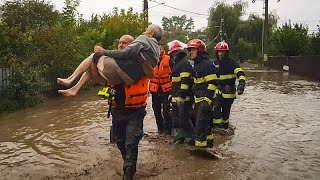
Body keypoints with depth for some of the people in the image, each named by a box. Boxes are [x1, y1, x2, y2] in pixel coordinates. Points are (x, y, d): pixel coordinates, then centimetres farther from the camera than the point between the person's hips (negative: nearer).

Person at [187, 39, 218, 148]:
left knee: (201, 123, -9)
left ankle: (200, 143, -1)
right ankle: (208, 140, 31)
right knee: (202, 122, 18)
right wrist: (194, 99, 25)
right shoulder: (196, 65, 17)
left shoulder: (207, 64, -14)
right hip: (198, 99, 10)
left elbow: (212, 83, -19)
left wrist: (207, 99, -24)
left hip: (205, 99, -10)